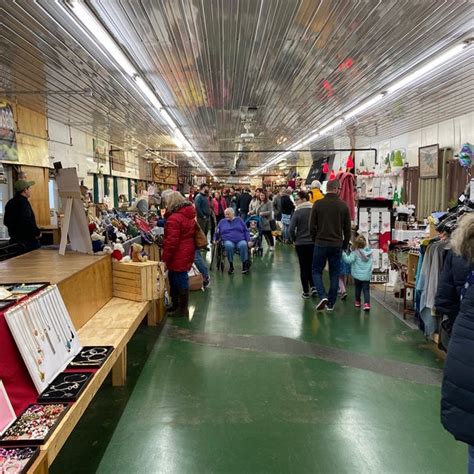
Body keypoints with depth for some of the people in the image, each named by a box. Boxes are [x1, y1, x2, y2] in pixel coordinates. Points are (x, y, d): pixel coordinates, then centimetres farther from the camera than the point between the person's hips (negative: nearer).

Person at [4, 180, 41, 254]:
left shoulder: (11, 203, 14)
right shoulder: (23, 202, -16)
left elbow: (6, 222, 21)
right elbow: (27, 222, -27)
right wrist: (37, 232, -16)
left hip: (14, 239, 10)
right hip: (28, 240, -10)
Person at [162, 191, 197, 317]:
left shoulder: (174, 219, -20)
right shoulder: (188, 215, 9)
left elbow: (171, 241, -22)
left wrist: (165, 258, -15)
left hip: (179, 255, -9)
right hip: (187, 251, 9)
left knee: (180, 281, 1)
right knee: (180, 279, 18)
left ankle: (182, 309, 13)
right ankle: (176, 306, 30)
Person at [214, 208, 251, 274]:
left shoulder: (239, 220, 16)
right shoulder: (222, 222, 19)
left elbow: (246, 231, 13)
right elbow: (217, 233, 20)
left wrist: (248, 241, 1)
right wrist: (215, 239, 1)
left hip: (240, 240, 0)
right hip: (228, 241, 0)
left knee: (243, 245, -36)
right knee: (229, 245, -37)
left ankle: (245, 265, -26)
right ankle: (231, 265, -22)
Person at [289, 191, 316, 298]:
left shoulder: (297, 212, -13)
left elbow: (291, 229, -16)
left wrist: (294, 239, 1)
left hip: (300, 243, -3)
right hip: (313, 243, 3)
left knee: (303, 267, 8)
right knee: (311, 266, 19)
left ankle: (306, 292, 13)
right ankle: (313, 287, 7)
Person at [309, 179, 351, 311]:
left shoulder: (318, 204, -6)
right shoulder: (343, 205, -2)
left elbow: (312, 226, -3)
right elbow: (347, 228, 3)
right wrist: (345, 244, 15)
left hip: (321, 244, -1)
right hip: (337, 245, 2)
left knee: (317, 271, 11)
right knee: (334, 274, 11)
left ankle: (323, 296, -9)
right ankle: (331, 303, 14)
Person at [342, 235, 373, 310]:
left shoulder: (355, 252, -15)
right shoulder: (369, 251, 1)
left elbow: (349, 260, -22)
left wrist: (343, 254, -19)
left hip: (357, 275, -2)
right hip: (367, 275, 2)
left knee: (358, 288, 17)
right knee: (366, 289, 2)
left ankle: (358, 302, 30)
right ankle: (367, 303, -12)